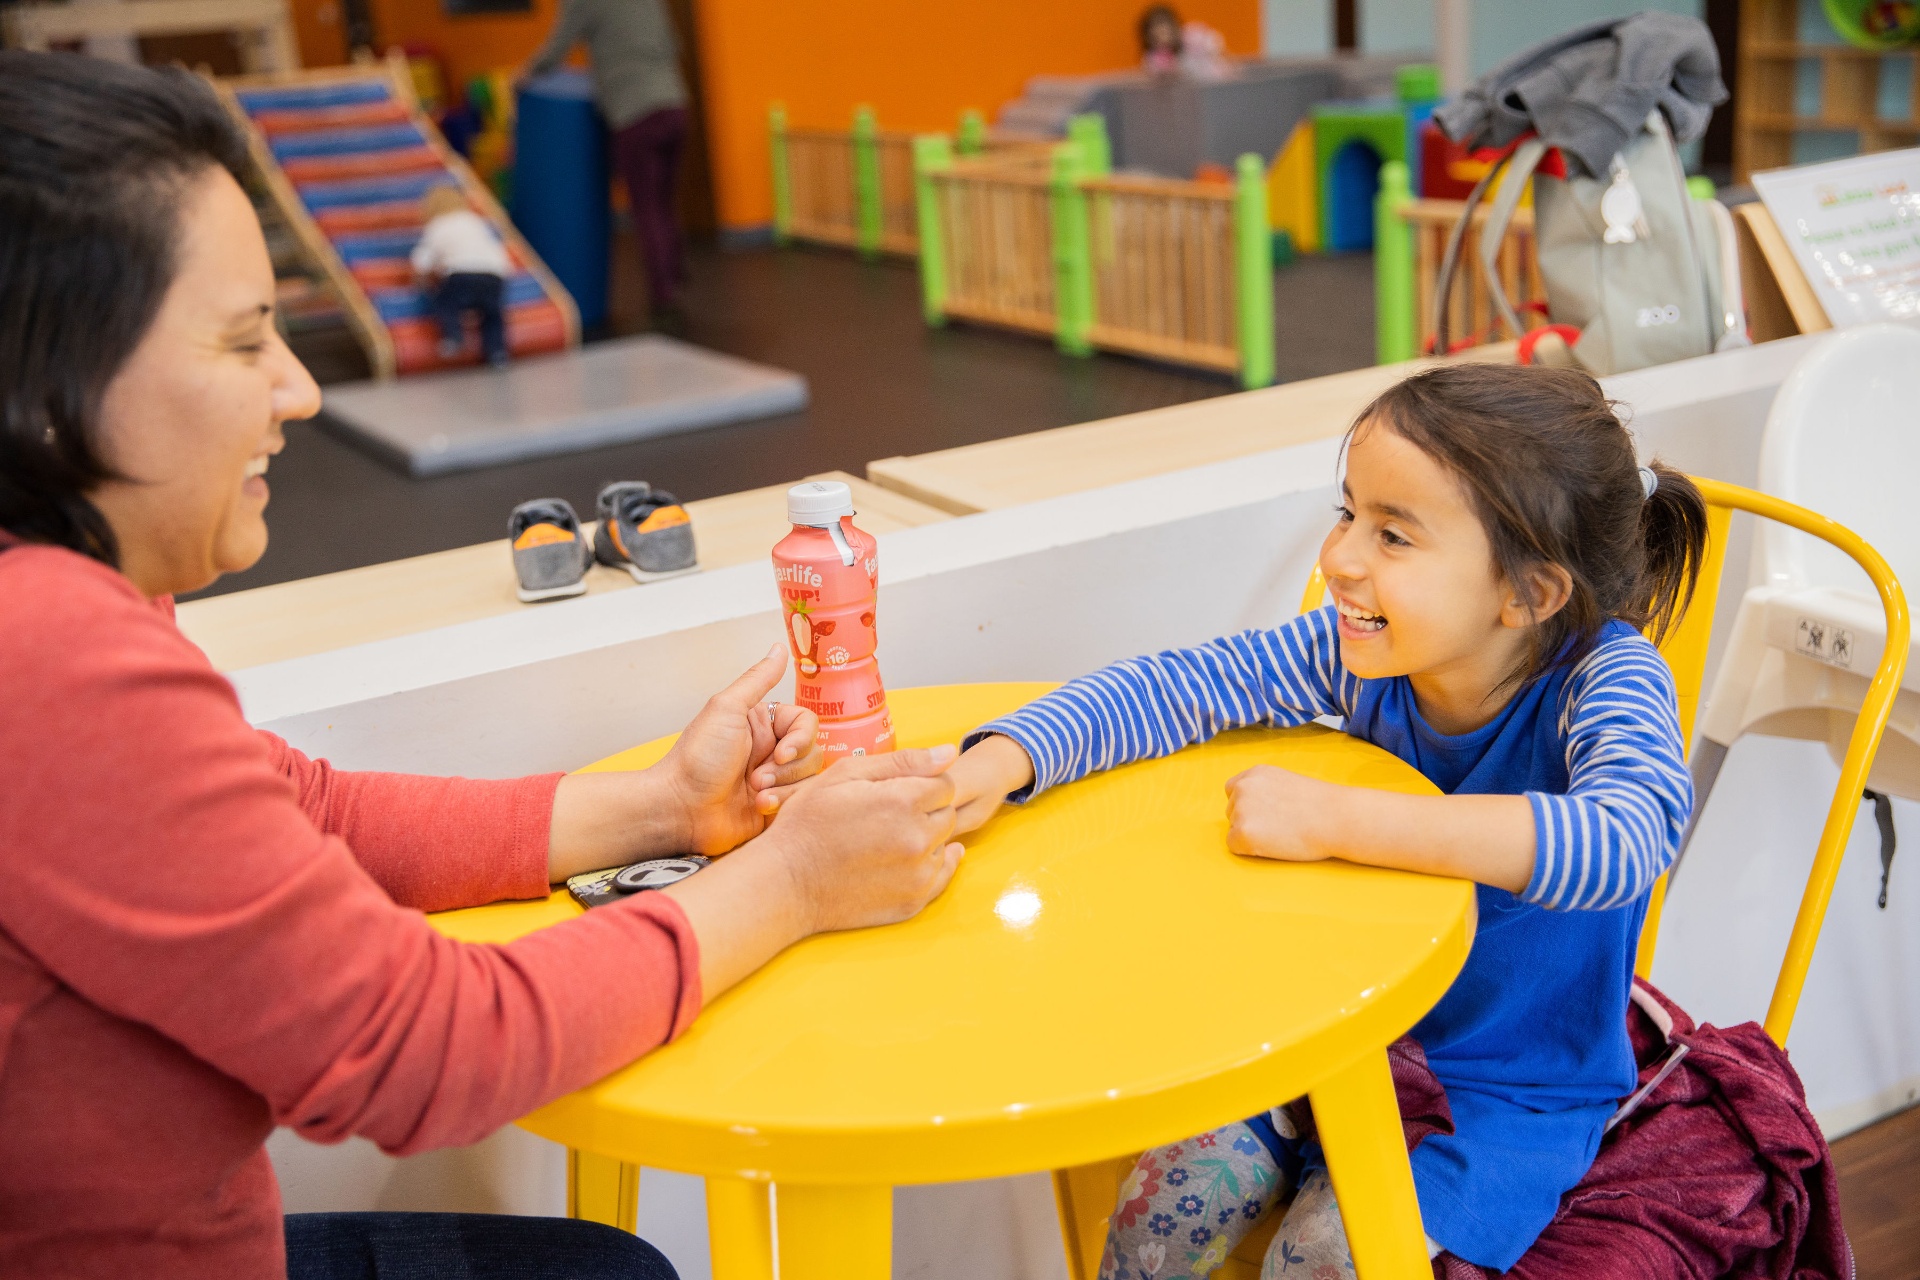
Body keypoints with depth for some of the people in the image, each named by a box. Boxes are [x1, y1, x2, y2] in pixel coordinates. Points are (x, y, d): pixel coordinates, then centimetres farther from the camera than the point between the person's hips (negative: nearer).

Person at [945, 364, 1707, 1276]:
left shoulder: (1608, 679, -25)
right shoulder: (1359, 651, -12)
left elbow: (1622, 843, -44)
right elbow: (1173, 687, -7)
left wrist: (1332, 821, -44)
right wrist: (996, 765, -25)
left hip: (1519, 1095, -4)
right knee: (1164, 1206, -13)